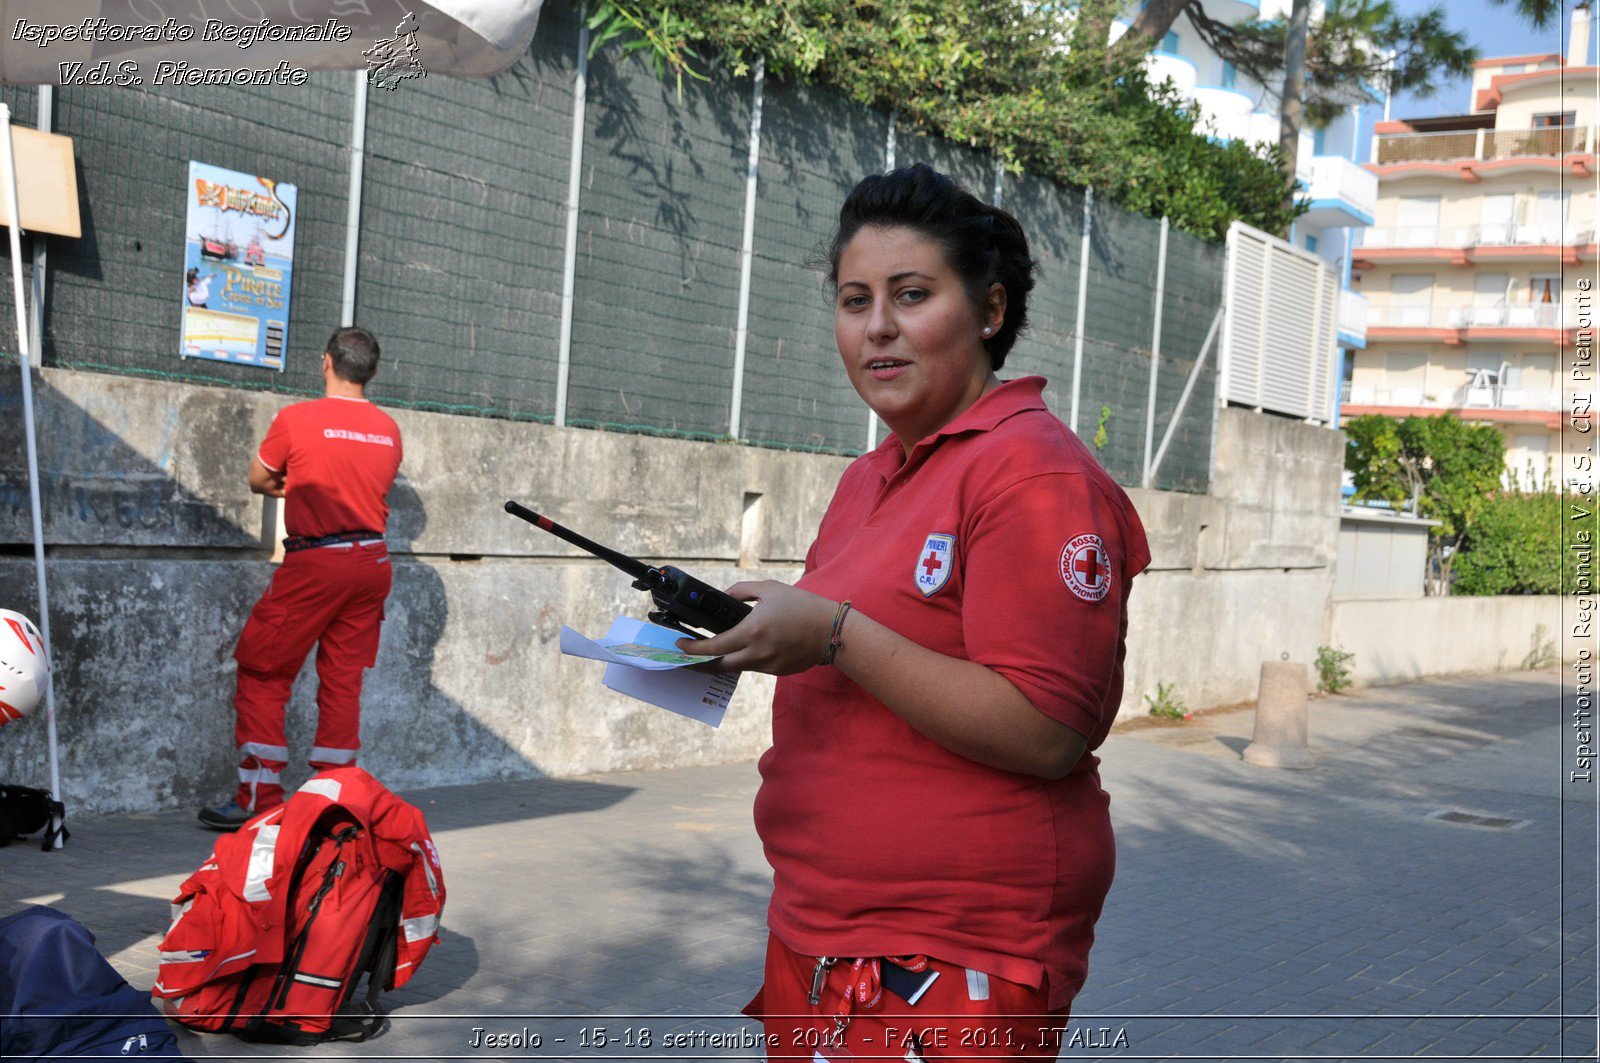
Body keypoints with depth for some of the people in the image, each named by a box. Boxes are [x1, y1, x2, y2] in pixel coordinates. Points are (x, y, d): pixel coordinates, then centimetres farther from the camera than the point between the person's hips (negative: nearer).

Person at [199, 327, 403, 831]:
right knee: (343, 680, 10)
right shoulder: (388, 428, 7)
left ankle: (259, 799, 3)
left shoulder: (296, 418, -6)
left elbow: (258, 480, 8)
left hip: (314, 563, -5)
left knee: (262, 675, 4)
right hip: (371, 560, 5)